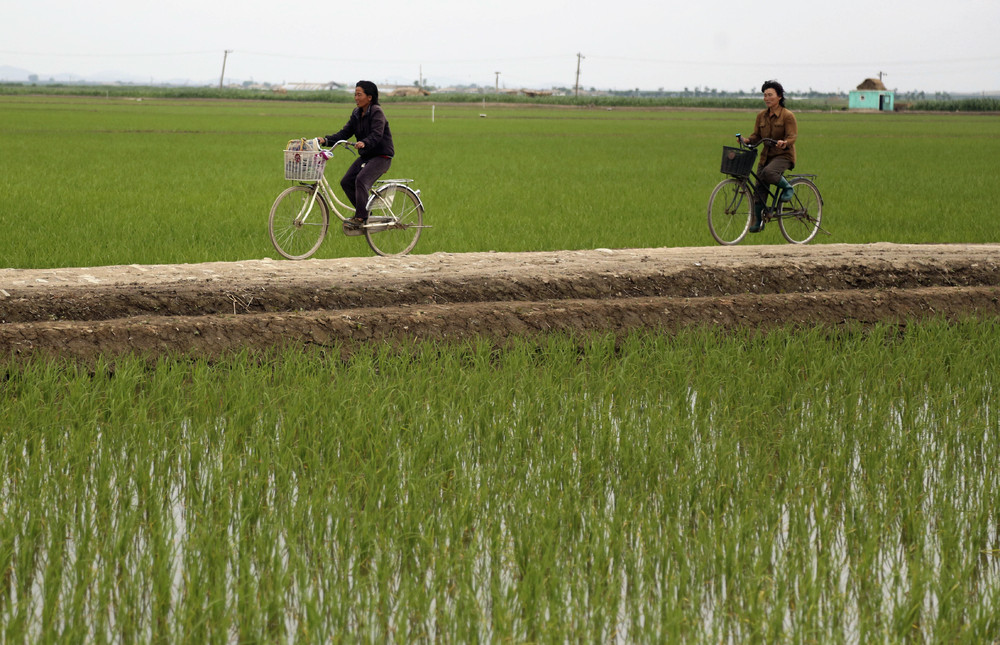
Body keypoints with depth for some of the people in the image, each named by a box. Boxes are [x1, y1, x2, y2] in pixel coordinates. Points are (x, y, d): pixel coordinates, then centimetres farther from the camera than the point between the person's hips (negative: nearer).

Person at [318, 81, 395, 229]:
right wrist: (326, 140, -10)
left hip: (382, 156, -8)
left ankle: (360, 218, -23)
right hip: (366, 156, 8)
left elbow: (376, 135, -28)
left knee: (361, 179, -28)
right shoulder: (357, 114, 10)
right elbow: (345, 133, 5)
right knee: (346, 182, -4)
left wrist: (364, 143, -48)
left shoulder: (377, 112, -14)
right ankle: (364, 213, 10)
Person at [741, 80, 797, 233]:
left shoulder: (787, 115, -9)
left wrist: (784, 143, -36)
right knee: (759, 189, 1)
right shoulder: (761, 115, 7)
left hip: (783, 155, -6)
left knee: (768, 173, -35)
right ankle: (757, 221, 13)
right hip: (766, 156, 6)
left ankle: (787, 187, -7)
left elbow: (792, 137, -14)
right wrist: (747, 140, -11)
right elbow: (757, 135, 9)